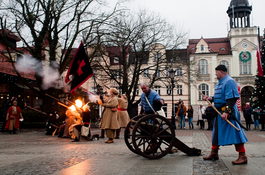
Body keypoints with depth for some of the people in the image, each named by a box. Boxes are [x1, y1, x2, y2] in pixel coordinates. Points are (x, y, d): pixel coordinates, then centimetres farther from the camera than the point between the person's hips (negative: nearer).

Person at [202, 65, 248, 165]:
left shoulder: (229, 82, -13)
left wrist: (226, 112, -28)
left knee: (234, 132, -7)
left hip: (228, 112, -10)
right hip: (219, 112, 10)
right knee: (216, 133, 15)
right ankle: (214, 153, 26)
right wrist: (210, 98, 9)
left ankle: (242, 156, 2)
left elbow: (231, 99, -22)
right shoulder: (219, 83, 17)